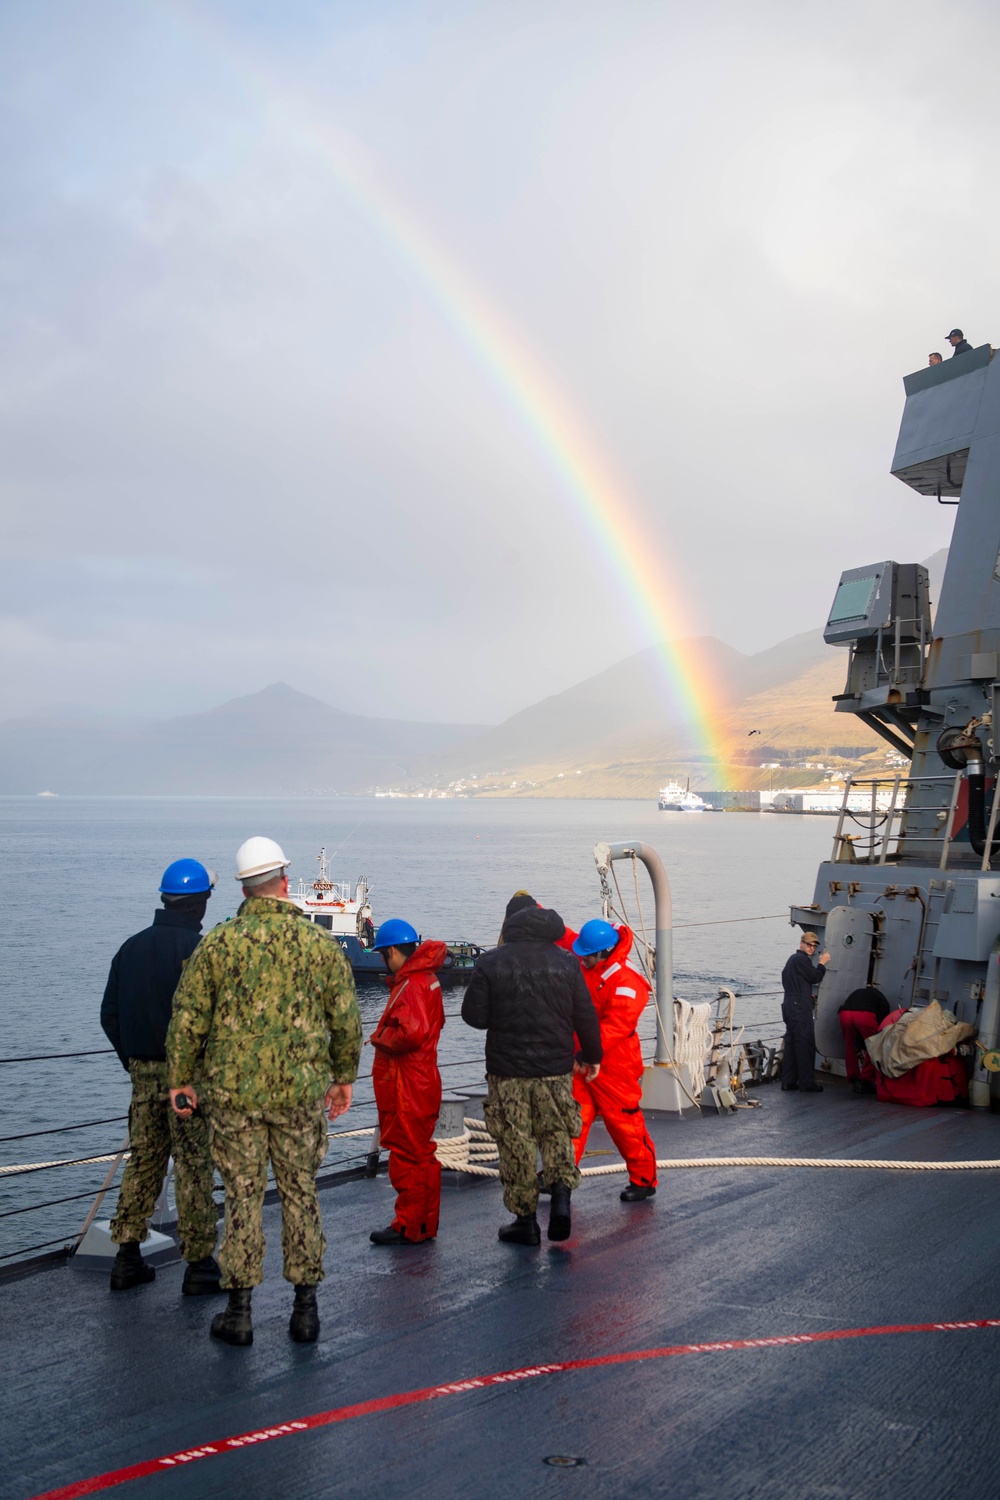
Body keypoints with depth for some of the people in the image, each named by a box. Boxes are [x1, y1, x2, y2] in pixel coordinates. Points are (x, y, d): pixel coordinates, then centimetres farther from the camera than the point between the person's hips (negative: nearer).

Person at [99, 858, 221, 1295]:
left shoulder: (131, 947, 8)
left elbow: (109, 1014, 12)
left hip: (143, 1074, 6)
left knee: (141, 1161, 15)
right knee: (193, 1167, 1)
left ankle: (127, 1259, 20)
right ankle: (199, 1266, 7)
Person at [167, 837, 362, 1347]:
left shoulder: (218, 943, -3)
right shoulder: (320, 943, -1)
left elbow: (187, 1017, -1)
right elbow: (345, 1019, 4)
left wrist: (180, 1079, 10)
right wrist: (343, 1077, 17)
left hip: (233, 1092, 0)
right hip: (300, 1092, 1)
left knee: (242, 1196, 8)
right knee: (300, 1195, 11)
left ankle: (239, 1310, 14)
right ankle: (305, 1306, 17)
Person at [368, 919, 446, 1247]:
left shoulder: (411, 984, -20)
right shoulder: (427, 978, 12)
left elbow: (410, 1033, -30)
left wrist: (379, 1038, -12)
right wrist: (385, 1035, 11)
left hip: (407, 1087, -10)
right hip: (423, 1081, 10)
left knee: (406, 1156, -1)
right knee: (420, 1155, 17)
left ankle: (409, 1228, 8)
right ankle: (424, 1225, 26)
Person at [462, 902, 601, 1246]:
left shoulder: (490, 963, -7)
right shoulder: (565, 962, -1)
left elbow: (474, 1016, -6)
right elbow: (586, 1016, 4)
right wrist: (592, 1056, 18)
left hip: (507, 1069, -2)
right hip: (556, 1068, 2)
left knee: (515, 1145, 7)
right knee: (556, 1135, 18)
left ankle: (525, 1220, 11)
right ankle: (561, 1194, -1)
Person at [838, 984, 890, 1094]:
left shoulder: (857, 993, 42)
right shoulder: (881, 999, 32)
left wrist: (860, 1049, 43)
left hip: (844, 1013, 4)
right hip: (864, 1014, -4)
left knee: (850, 1047, 25)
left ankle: (854, 1081, 28)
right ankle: (865, 1082, 16)